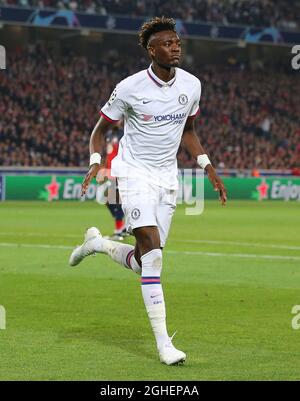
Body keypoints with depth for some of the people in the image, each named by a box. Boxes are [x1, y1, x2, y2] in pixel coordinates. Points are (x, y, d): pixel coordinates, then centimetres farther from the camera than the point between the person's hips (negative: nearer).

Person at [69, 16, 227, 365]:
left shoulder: (191, 85, 2)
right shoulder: (130, 88, -11)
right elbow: (100, 129, 1)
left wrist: (208, 168, 9)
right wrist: (95, 163, -16)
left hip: (167, 179, 5)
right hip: (134, 173, -5)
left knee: (145, 261, 4)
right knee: (153, 253, -19)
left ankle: (97, 243, 36)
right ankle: (163, 342, -16)